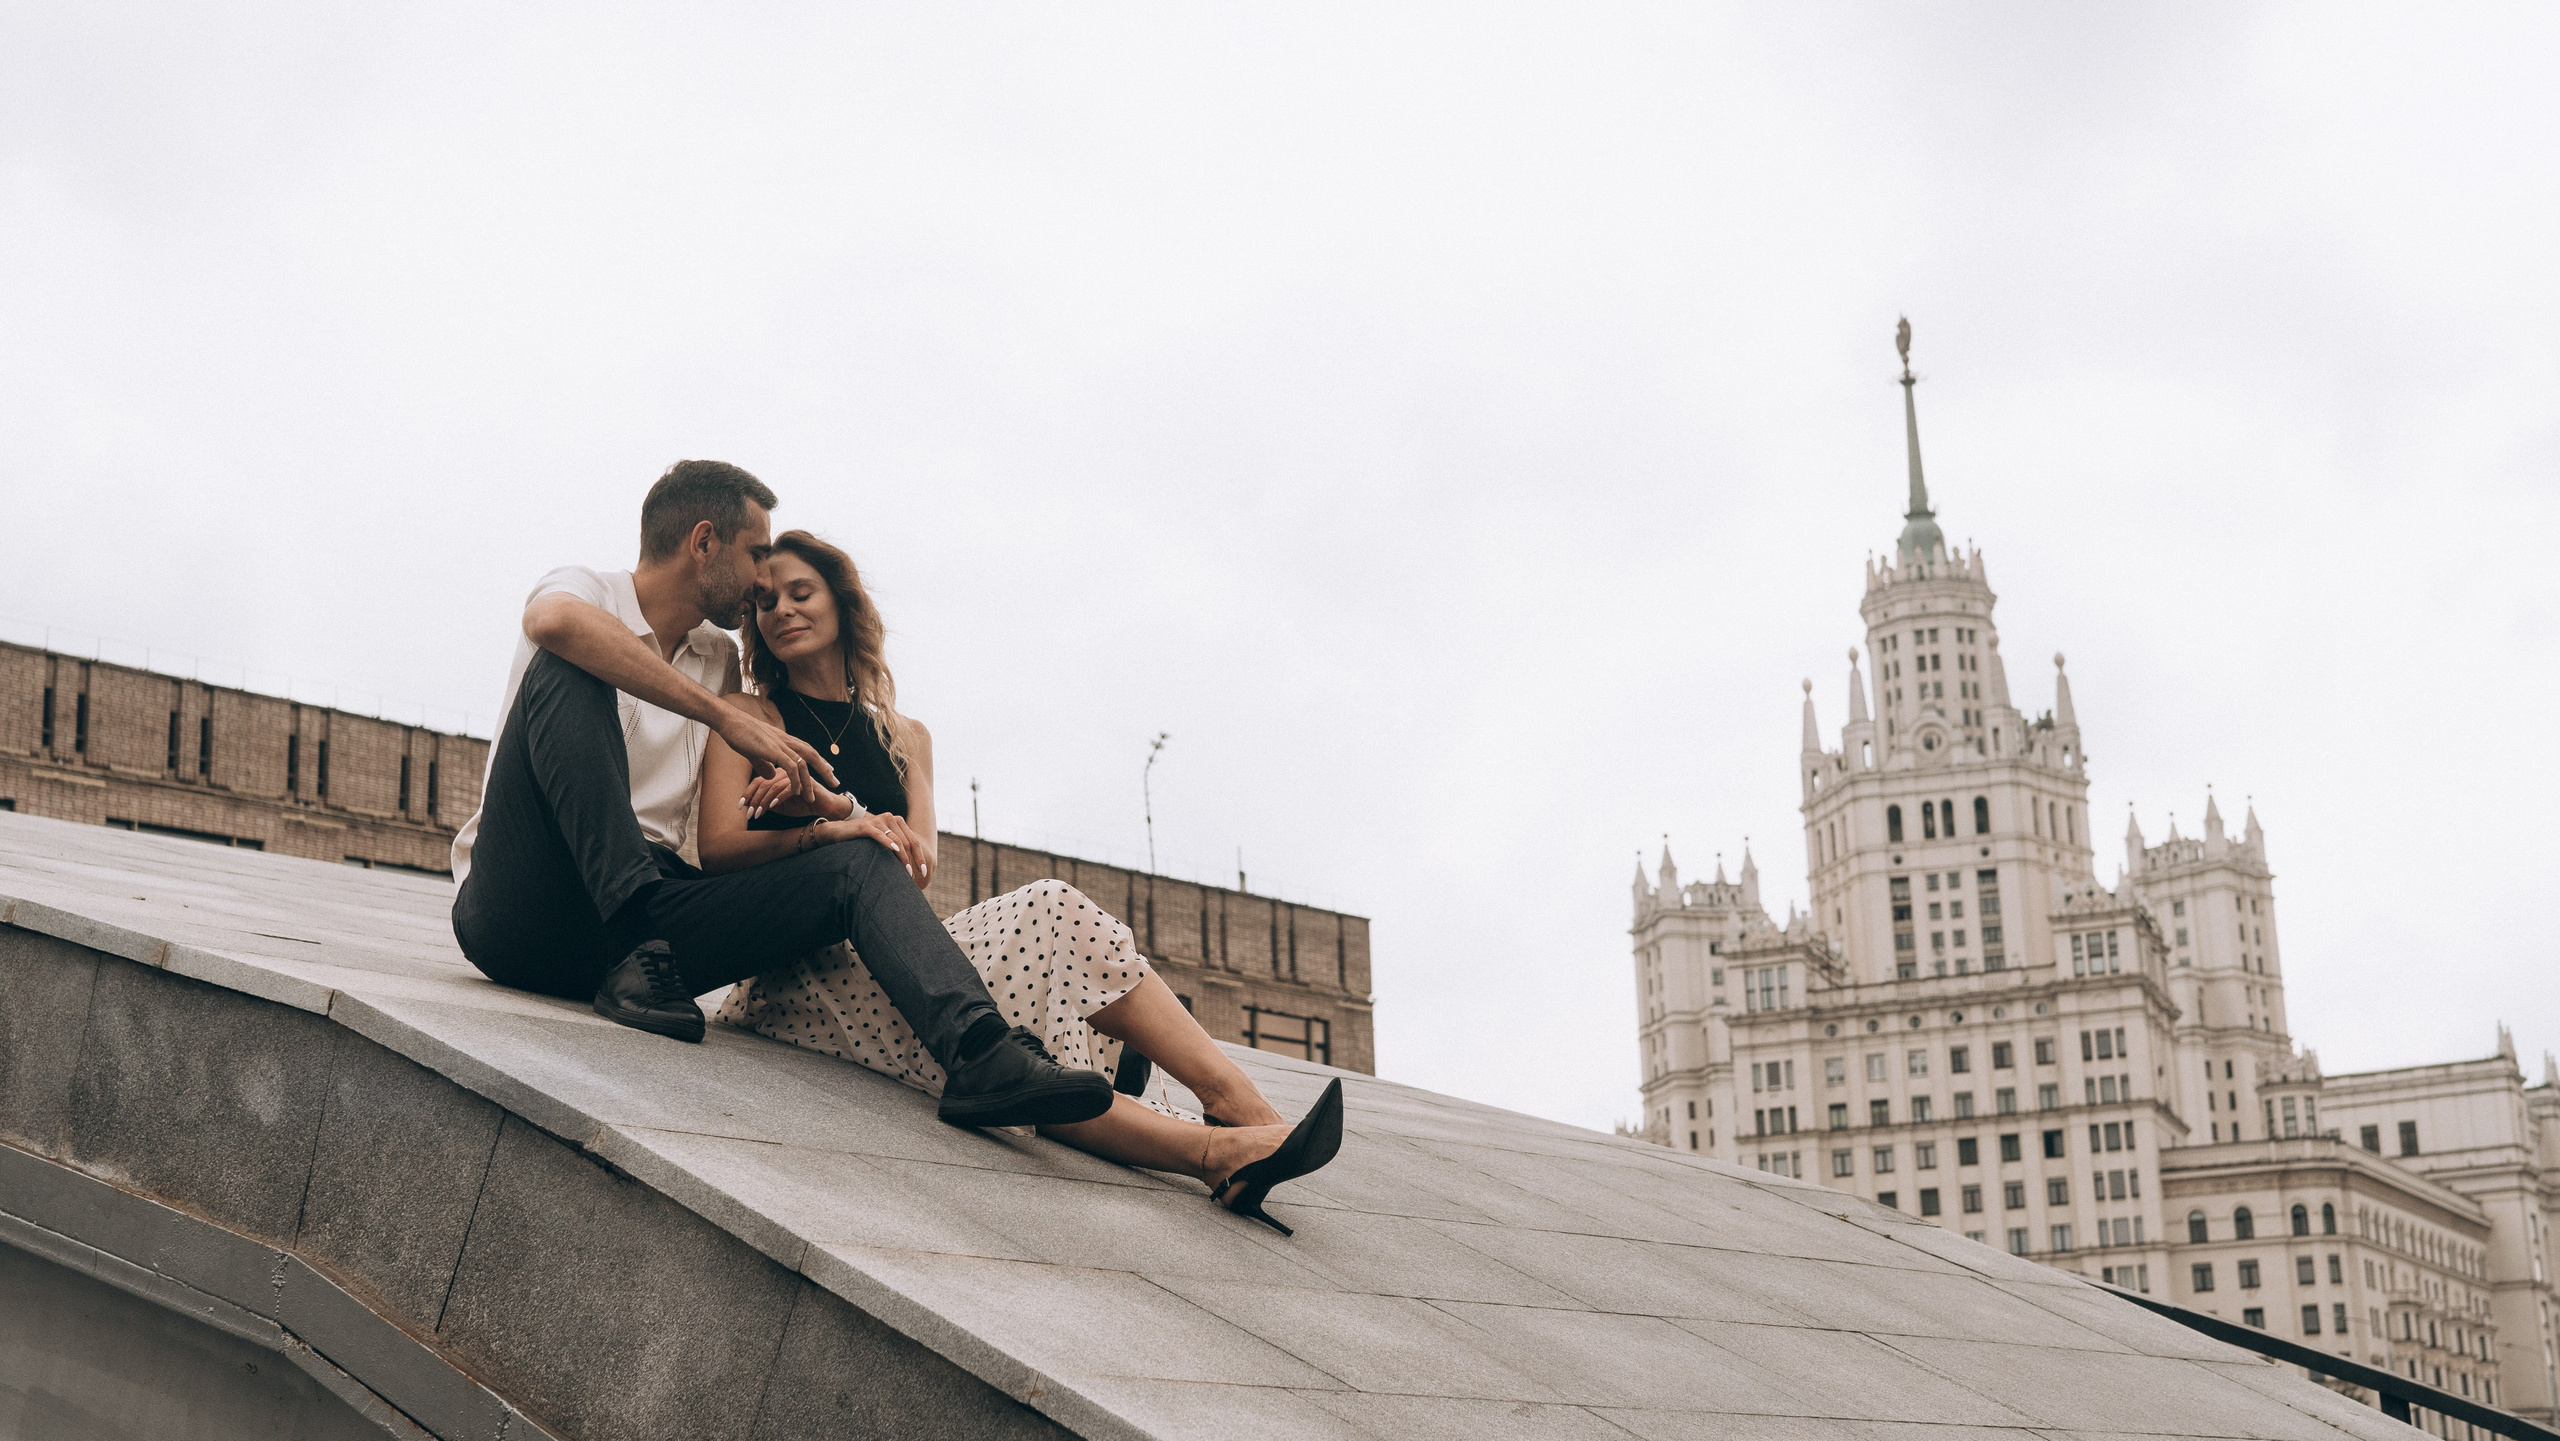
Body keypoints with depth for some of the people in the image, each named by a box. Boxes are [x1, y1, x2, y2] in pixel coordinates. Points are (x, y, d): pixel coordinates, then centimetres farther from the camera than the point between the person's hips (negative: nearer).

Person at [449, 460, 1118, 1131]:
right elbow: (553, 621, -26)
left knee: (857, 864, -11)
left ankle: (983, 1054, -36)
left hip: (654, 911, 6)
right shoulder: (586, 592, 3)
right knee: (567, 669, -25)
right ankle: (633, 952, -36)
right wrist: (728, 719, -26)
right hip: (516, 910, -6)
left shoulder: (721, 660, 24)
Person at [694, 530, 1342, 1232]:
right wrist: (827, 831, -23)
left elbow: (919, 865, 4)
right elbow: (718, 849, -5)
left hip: (886, 954, 5)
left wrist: (836, 804, -16)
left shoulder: (904, 737, 23)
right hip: (796, 972, -4)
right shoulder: (747, 716, 12)